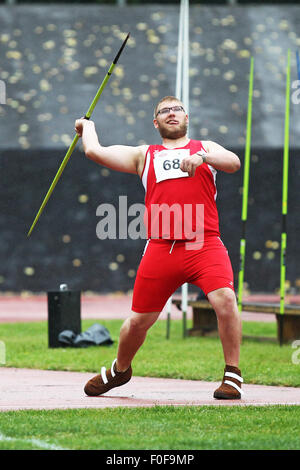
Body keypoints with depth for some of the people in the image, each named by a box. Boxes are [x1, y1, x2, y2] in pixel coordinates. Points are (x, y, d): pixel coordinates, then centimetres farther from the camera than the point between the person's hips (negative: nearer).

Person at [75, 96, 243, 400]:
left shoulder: (205, 147, 20)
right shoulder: (144, 155, 21)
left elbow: (233, 163, 0)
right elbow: (94, 151, 16)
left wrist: (202, 157, -17)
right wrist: (88, 127, 33)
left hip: (205, 246, -1)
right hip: (160, 247, 2)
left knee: (225, 299, -24)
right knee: (139, 319, 5)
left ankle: (232, 375, -11)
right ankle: (119, 370, 33)